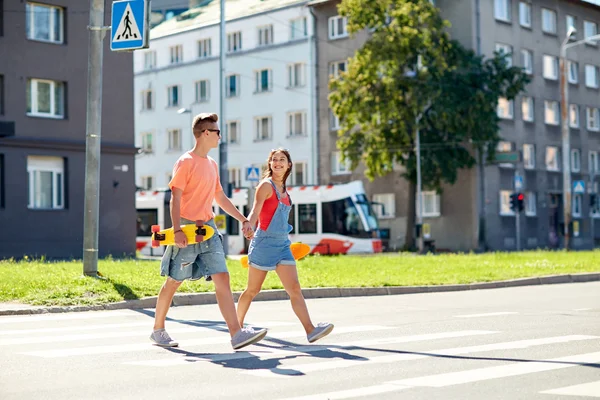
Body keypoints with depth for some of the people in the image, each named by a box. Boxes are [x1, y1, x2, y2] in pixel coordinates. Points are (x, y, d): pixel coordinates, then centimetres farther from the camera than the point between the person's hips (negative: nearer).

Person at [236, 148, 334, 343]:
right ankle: (237, 326, 23)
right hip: (264, 243, -6)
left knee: (295, 289, -6)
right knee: (253, 290, 5)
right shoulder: (266, 185, -8)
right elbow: (255, 211, -20)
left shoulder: (283, 190, 15)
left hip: (282, 244, 6)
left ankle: (310, 330, -15)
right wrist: (248, 226, -39)